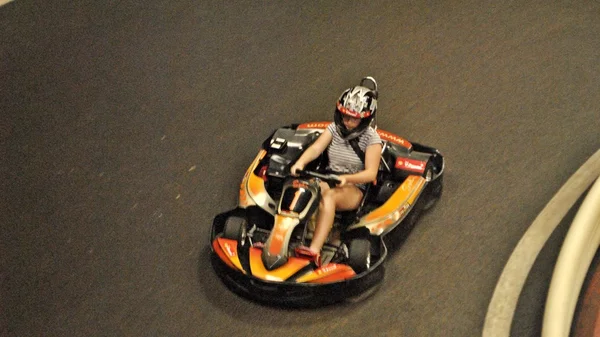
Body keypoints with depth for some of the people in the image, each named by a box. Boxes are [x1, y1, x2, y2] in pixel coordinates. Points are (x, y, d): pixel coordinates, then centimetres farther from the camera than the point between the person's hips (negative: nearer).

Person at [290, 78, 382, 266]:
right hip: (328, 180, 4)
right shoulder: (335, 128, 6)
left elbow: (371, 173, -14)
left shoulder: (371, 138, -6)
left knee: (328, 196, -38)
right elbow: (316, 148, -8)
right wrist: (300, 162, -29)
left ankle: (314, 251, -55)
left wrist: (346, 178, -31)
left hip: (354, 189, -4)